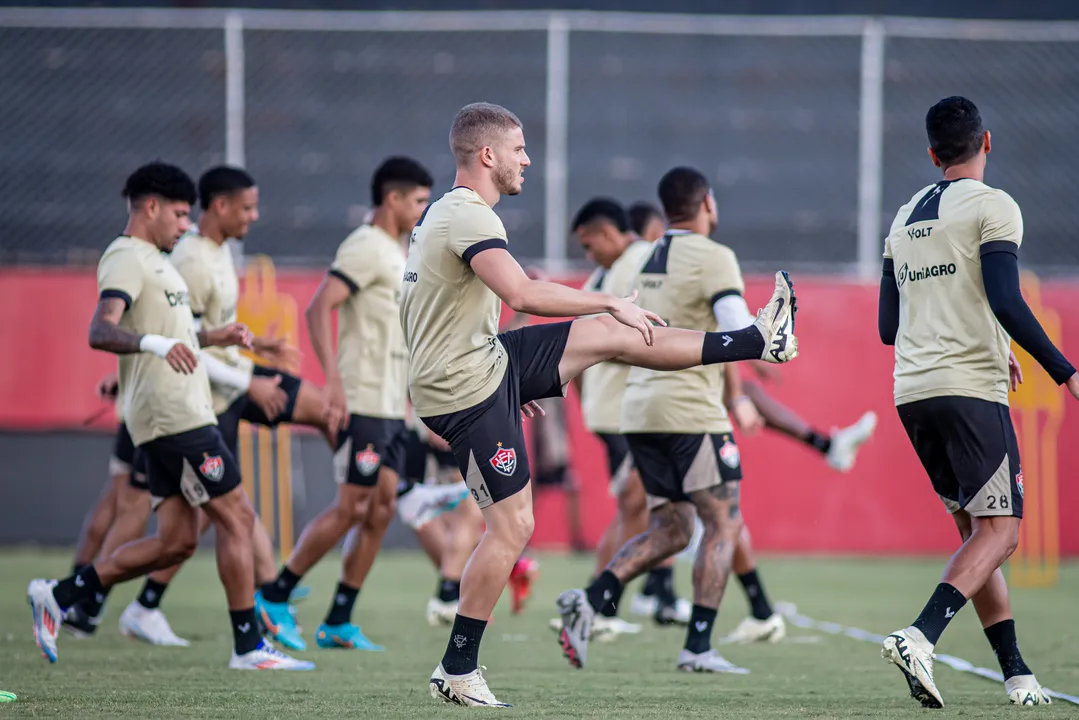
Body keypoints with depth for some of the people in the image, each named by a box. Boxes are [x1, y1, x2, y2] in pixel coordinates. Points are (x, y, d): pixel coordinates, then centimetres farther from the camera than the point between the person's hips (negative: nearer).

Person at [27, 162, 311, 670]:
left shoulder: (151, 260, 22)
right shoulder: (126, 258, -10)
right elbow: (100, 331, -26)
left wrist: (213, 338, 26)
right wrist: (157, 343, -42)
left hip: (181, 414, 10)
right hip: (172, 415, -10)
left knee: (176, 542, 7)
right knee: (236, 518, -7)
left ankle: (58, 596, 8)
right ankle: (248, 647, -3)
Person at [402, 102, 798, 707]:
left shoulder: (444, 213, 13)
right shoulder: (471, 219, -21)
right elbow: (522, 295, -34)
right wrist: (613, 301, -22)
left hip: (488, 359, 10)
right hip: (471, 391, -10)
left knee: (611, 334, 11)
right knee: (512, 526, -6)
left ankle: (759, 341, 19)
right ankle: (458, 670, 0)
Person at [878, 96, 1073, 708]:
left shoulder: (904, 219, 17)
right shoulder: (992, 206, -4)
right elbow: (1006, 302, -17)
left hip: (912, 391, 7)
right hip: (972, 390, -7)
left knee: (975, 529, 13)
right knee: (999, 531, -6)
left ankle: (1017, 673, 12)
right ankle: (922, 636, -27)